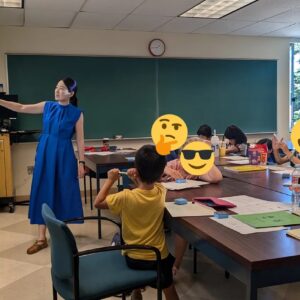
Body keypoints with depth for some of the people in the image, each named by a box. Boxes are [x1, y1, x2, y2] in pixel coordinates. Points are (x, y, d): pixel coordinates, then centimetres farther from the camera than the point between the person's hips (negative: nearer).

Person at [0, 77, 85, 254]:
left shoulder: (76, 113, -5)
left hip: (64, 156, -3)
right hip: (45, 155, 4)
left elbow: (80, 140, -4)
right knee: (43, 193, 5)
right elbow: (21, 108, 3)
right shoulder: (47, 106, 4)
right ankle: (42, 238, 14)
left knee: (63, 193, 3)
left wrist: (81, 162, -7)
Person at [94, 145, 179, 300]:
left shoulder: (126, 197, -24)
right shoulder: (161, 191, -13)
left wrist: (110, 180, -7)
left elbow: (98, 203, -11)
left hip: (134, 258, -1)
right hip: (159, 256, 1)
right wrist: (137, 181, -1)